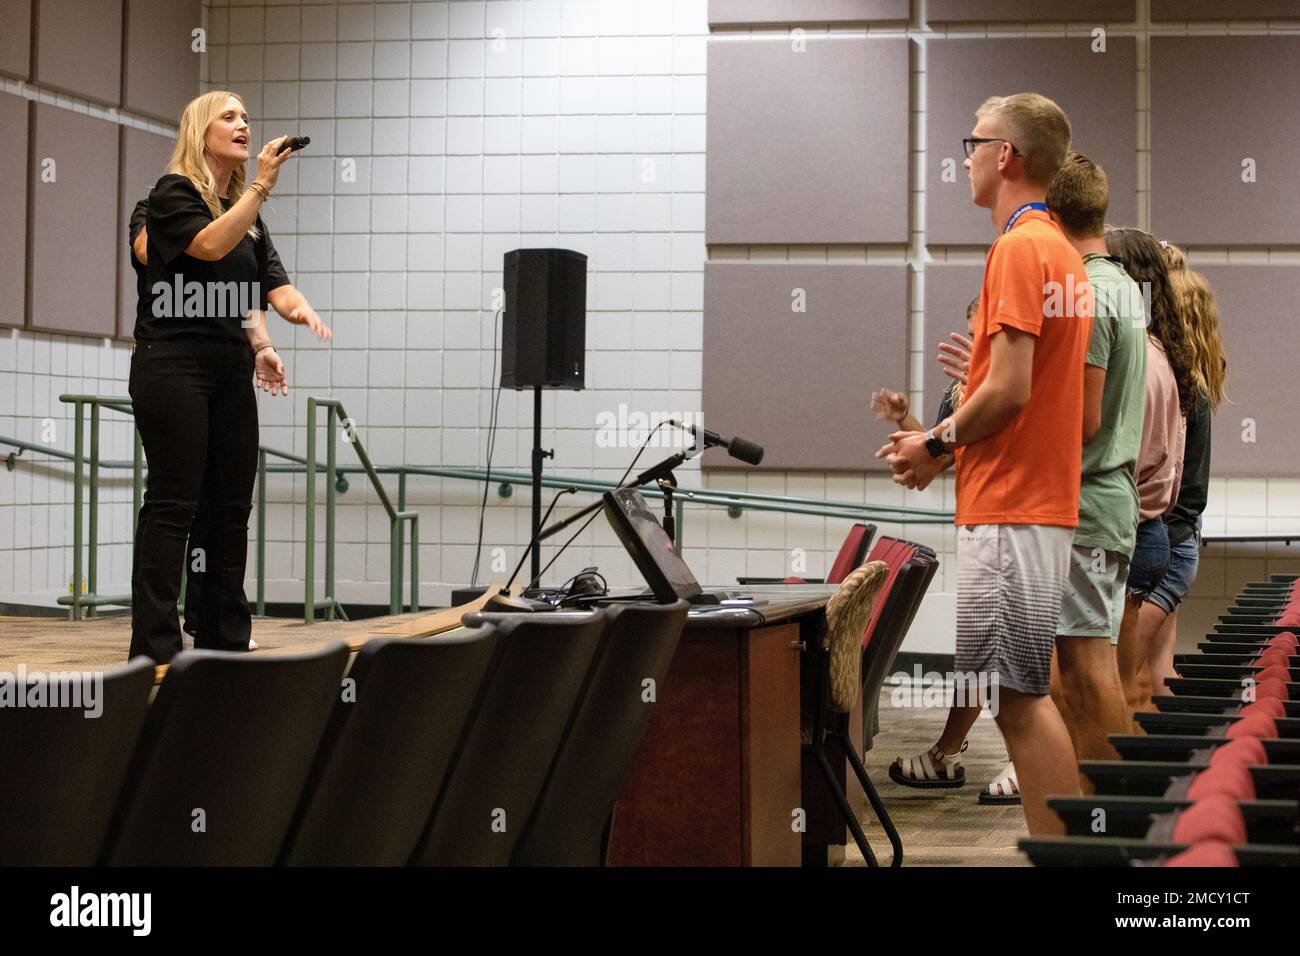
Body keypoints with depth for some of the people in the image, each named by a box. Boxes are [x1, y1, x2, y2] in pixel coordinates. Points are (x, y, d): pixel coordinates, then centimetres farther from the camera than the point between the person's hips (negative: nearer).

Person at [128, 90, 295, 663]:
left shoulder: (248, 212, 19)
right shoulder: (173, 194, -2)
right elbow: (211, 245, -21)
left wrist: (262, 348, 7)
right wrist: (262, 184, -22)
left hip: (230, 367, 7)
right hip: (174, 360, -7)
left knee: (232, 505, 5)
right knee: (173, 504, -9)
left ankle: (226, 640, 11)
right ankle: (155, 648, -9)